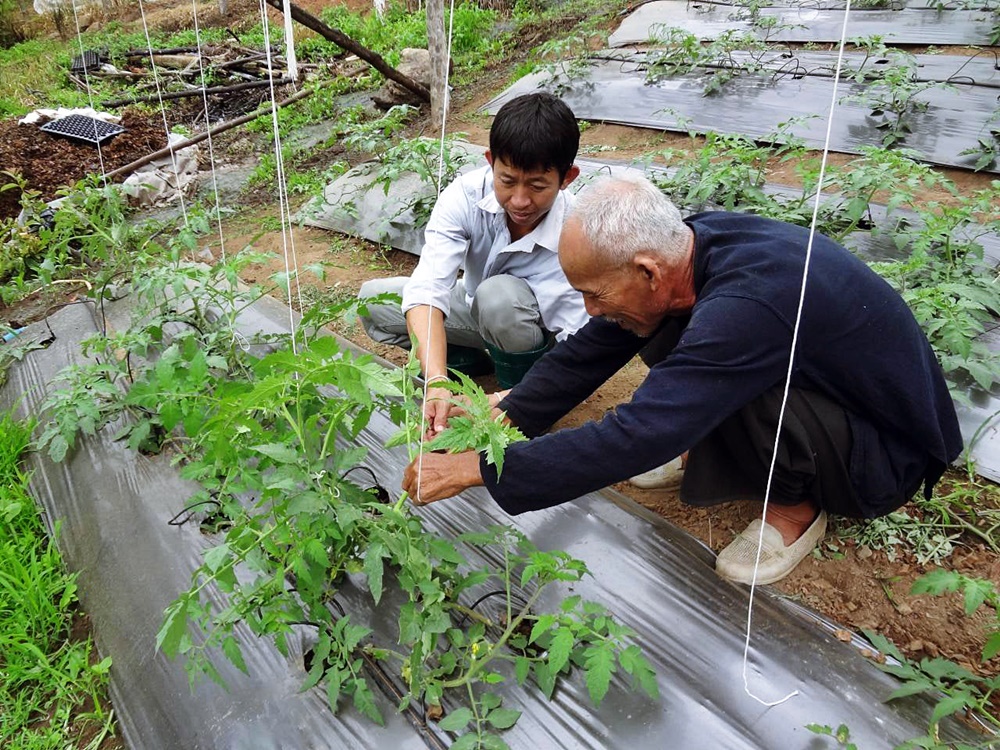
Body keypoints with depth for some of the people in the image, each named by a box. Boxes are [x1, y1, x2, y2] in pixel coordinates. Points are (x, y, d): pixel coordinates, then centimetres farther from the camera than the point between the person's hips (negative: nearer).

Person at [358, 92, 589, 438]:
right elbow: (427, 288, -39)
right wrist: (437, 383, -55)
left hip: (537, 327, -3)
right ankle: (466, 358, 3)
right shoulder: (466, 195, -29)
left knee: (500, 295, -37)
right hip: (476, 306, 3)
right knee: (373, 299, -14)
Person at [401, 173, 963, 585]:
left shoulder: (748, 306, -39)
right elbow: (590, 350, -5)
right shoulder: (692, 239, -14)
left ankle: (796, 506, -5)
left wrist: (476, 469, -33)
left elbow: (634, 439, -40)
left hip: (884, 453, -7)